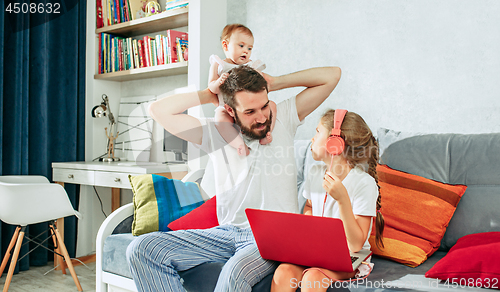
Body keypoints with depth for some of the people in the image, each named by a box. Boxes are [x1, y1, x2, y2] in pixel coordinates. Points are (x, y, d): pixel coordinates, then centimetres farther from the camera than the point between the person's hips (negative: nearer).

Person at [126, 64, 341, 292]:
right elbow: (159, 110, 1)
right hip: (227, 232, 4)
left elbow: (332, 75, 3)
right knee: (143, 249, -13)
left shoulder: (282, 118, 4)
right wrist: (210, 94, 2)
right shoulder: (214, 133, 6)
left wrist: (274, 83, 3)